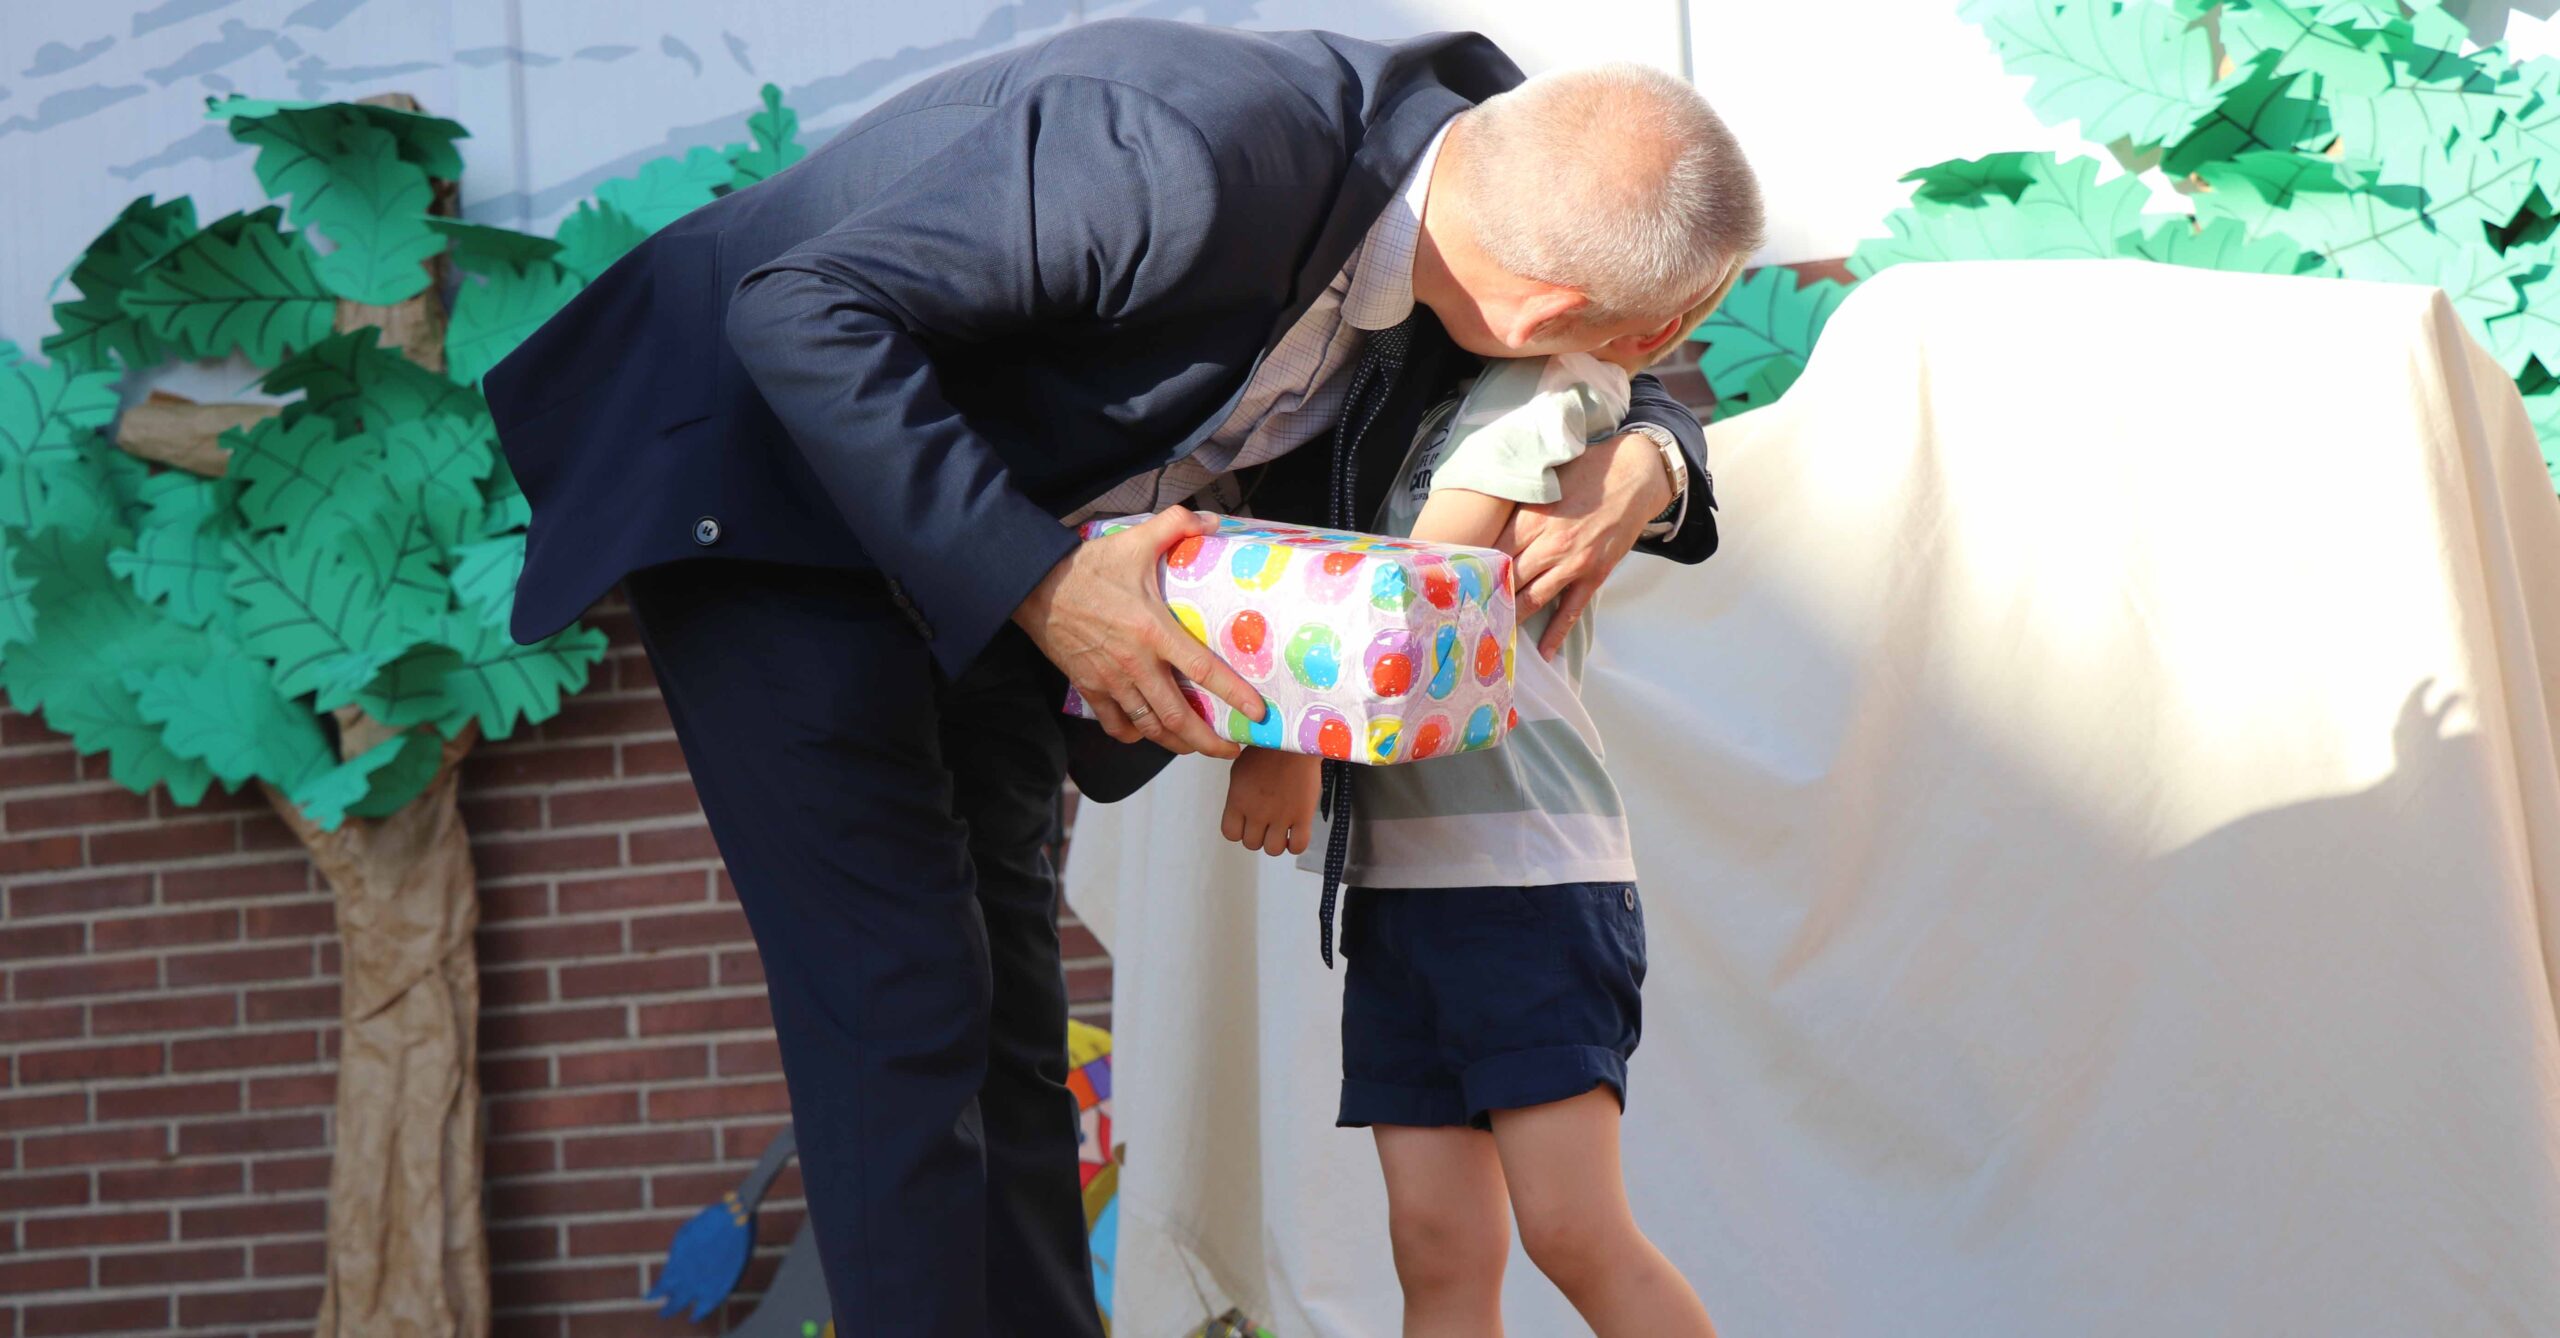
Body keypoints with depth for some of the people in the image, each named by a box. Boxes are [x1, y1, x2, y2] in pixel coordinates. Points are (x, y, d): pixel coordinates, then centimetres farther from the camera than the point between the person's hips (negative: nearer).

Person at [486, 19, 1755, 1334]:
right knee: (903, 1009, -12)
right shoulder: (1199, 147, -35)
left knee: (1009, 1021, 6)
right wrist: (1037, 580, -36)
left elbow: (1624, 398, 9)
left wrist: (1645, 470, -15)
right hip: (760, 490, -8)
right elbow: (808, 314, -33)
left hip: (978, 571, 8)